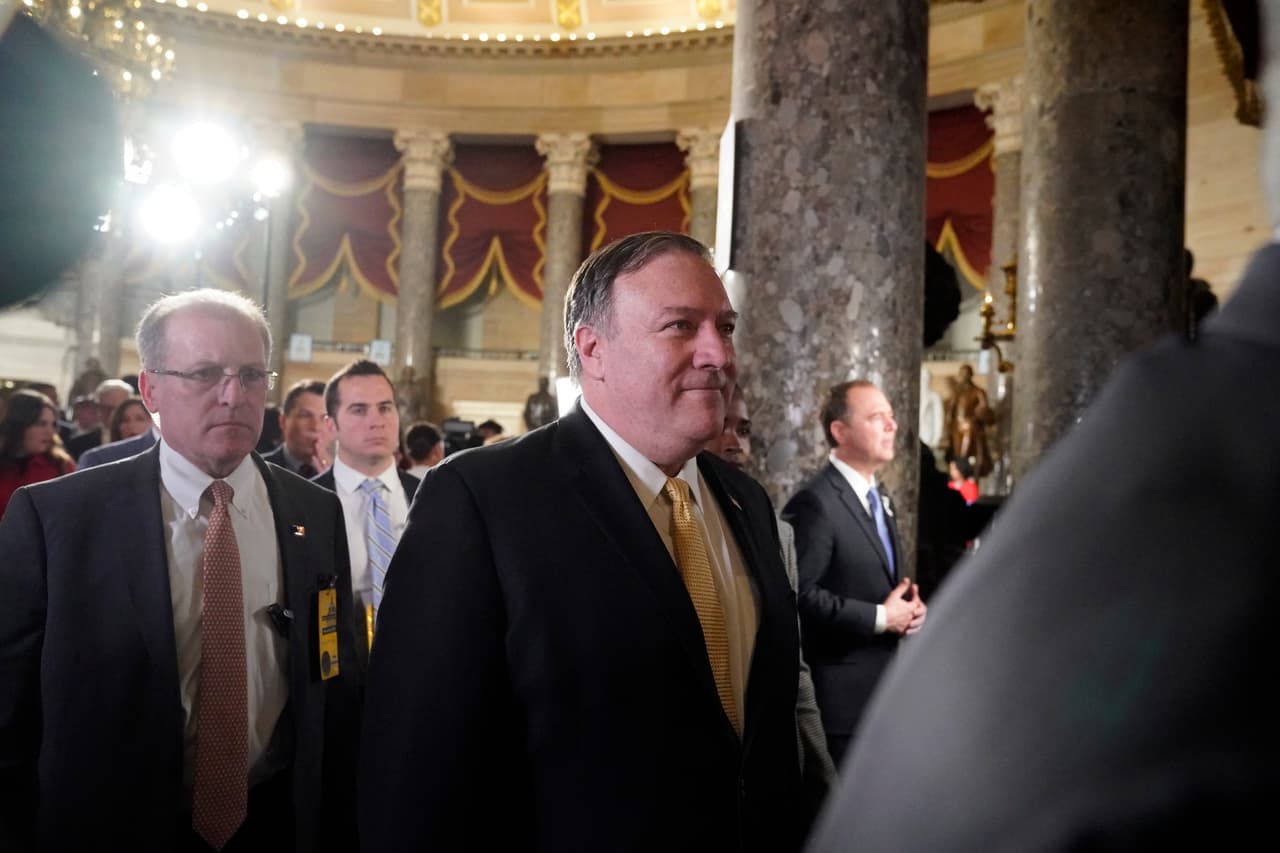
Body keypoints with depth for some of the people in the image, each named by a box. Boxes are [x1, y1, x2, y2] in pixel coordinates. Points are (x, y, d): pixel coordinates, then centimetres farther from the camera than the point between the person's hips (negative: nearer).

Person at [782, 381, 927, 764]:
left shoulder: (878, 497, 14)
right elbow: (800, 594, -25)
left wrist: (909, 604, 2)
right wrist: (879, 617, -18)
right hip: (844, 692, -9)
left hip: (886, 685, 9)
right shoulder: (815, 502, -18)